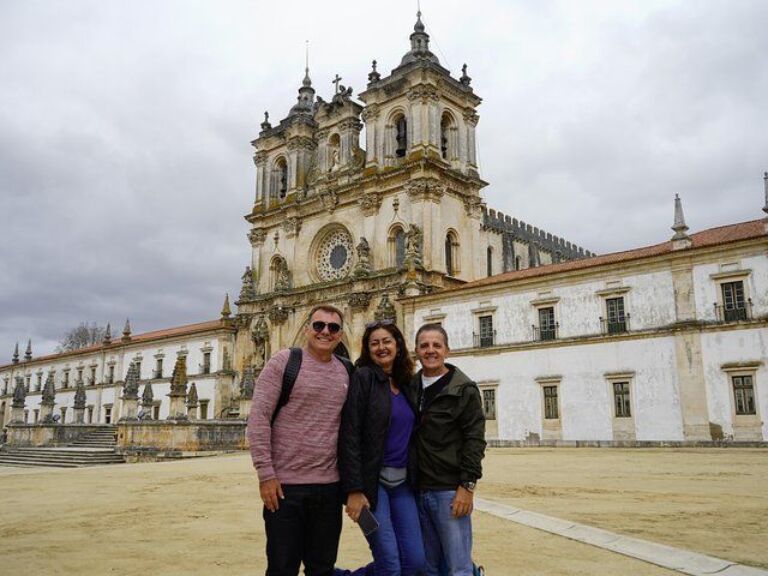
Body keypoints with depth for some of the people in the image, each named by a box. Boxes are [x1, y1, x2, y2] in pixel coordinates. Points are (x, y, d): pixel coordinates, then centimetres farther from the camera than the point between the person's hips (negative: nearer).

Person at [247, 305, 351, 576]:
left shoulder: (345, 372, 7)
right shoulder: (284, 361, -7)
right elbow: (258, 418, -10)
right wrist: (265, 474, -14)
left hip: (329, 486, 4)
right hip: (285, 484, -4)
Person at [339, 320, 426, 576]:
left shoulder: (407, 384, 11)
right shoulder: (362, 378, -8)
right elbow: (349, 436, -14)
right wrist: (354, 490, -19)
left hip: (402, 482, 7)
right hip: (371, 480, -6)